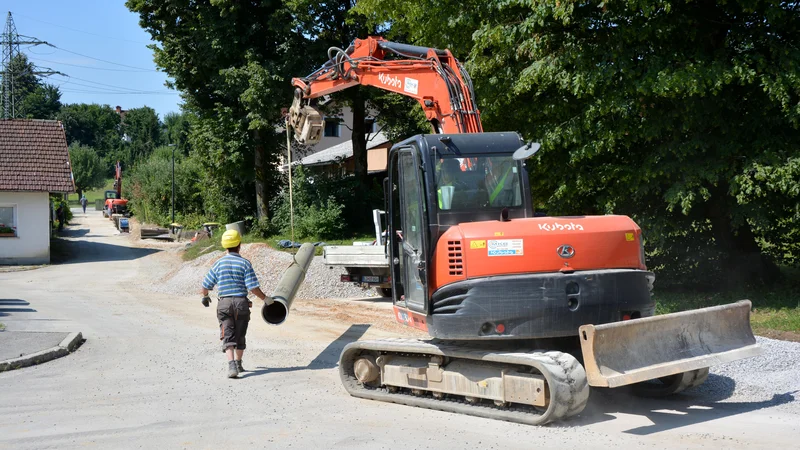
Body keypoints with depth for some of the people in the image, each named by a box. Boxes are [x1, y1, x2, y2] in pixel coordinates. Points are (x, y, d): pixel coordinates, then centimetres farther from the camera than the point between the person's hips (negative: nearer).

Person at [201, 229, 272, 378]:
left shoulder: (218, 264, 1)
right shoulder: (245, 263, -5)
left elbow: (206, 286, 7)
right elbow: (253, 287, -11)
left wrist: (205, 296, 29)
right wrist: (265, 298, 5)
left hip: (224, 303, 0)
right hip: (241, 302, 0)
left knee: (228, 337, -1)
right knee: (240, 336, 17)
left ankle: (232, 366, -19)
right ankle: (238, 364, 30)